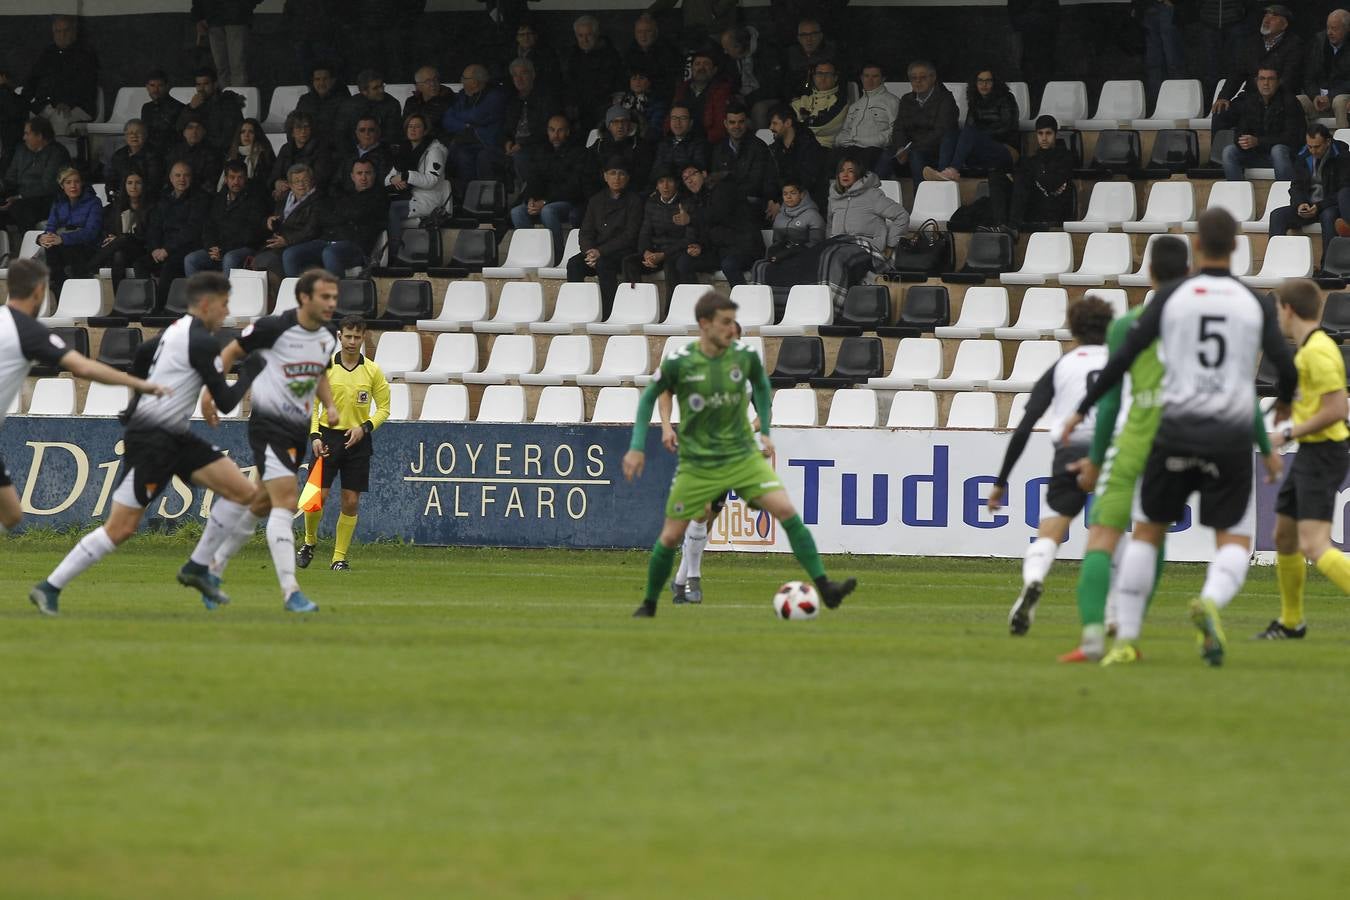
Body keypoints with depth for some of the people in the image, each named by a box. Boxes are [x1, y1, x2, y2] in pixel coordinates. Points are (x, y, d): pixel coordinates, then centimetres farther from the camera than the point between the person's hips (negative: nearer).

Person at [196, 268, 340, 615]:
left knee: (261, 505, 17)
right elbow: (231, 352, -2)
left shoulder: (327, 340, 5)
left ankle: (212, 569, 35)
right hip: (268, 426, -8)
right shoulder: (273, 328, -15)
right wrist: (210, 393, -6)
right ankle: (291, 592, -25)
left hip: (298, 431, 8)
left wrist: (330, 405, 8)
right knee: (286, 500, -20)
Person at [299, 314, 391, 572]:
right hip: (328, 437, -1)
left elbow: (383, 408, 8)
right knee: (318, 496, -8)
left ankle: (339, 558, 8)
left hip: (357, 441, 1)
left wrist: (364, 427, -9)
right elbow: (311, 406, 3)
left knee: (351, 502, -1)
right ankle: (310, 541, 19)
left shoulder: (373, 371, 2)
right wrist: (314, 436, -10)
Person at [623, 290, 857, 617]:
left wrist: (764, 431, 12)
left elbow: (761, 385, 17)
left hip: (743, 456, 1)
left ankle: (824, 587, -16)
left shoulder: (745, 356, -6)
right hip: (697, 464, -1)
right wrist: (637, 448, 0)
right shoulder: (679, 363, -13)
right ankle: (649, 603, 25)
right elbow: (649, 398, 3)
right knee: (671, 537, 2)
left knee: (786, 510, -16)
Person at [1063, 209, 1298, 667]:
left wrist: (1083, 409, 6)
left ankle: (1126, 639, 9)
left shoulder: (1171, 297, 1)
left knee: (1147, 531, 15)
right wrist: (1284, 403, 26)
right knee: (1235, 541, 8)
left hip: (1178, 428, 0)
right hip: (1233, 434, 0)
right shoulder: (1255, 304, 3)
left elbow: (1123, 358, -3)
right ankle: (1211, 602, -26)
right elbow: (1286, 368, 2)